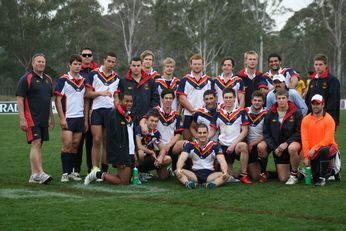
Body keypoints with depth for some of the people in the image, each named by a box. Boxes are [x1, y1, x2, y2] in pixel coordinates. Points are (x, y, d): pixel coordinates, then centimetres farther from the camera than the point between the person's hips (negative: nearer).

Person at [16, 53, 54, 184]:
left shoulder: (48, 79, 15)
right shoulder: (26, 79, -6)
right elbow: (20, 99, -10)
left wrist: (51, 117, 20)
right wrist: (22, 119, -16)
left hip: (44, 119, 7)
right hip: (31, 118, -7)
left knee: (38, 145, 8)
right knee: (36, 144, -14)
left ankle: (34, 175, 12)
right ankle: (40, 173, -20)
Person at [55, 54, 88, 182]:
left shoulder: (83, 81, 13)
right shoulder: (63, 80, -3)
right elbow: (58, 100, -6)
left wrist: (86, 119, 11)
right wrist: (62, 118, -12)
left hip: (80, 118, 5)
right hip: (67, 118, -5)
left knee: (75, 145, 7)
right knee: (67, 144, -9)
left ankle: (74, 171, 13)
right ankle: (65, 173, -5)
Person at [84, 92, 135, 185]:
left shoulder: (129, 115, 15)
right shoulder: (114, 114, -14)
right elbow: (113, 138, -19)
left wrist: (134, 153, 14)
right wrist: (120, 159, -22)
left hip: (130, 154, 9)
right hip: (121, 154, -9)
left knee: (129, 177, 11)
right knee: (124, 182, -8)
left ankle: (100, 174, 18)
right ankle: (99, 174, 6)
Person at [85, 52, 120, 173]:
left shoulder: (116, 78, 13)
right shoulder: (94, 74, 1)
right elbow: (88, 94, -1)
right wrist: (101, 93, -17)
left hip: (110, 111, 3)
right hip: (97, 110, -3)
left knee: (107, 142, 4)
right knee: (97, 141, -8)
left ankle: (104, 171, 8)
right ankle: (94, 169, -7)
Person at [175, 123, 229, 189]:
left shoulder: (214, 146, -1)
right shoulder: (190, 145, 0)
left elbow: (222, 161, -11)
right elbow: (182, 159, -13)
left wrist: (225, 171, -34)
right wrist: (178, 169, -36)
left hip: (210, 173, 0)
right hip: (195, 173, 0)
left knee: (225, 175, -29)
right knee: (177, 172, -26)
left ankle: (214, 183, -56)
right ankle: (187, 183, -54)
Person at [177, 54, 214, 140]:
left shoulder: (209, 80, 13)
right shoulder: (185, 80, 5)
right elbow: (181, 98, -3)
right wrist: (193, 110, -12)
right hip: (188, 115, -2)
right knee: (187, 138, -1)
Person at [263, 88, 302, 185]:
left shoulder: (296, 113, -6)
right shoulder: (270, 114, 2)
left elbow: (299, 132, -8)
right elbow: (266, 133, 3)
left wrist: (287, 143, -20)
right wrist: (274, 148, -8)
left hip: (293, 142, -3)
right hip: (278, 149, 3)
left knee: (292, 148, -41)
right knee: (283, 178, -3)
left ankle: (294, 175, -18)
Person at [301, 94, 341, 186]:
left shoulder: (329, 119, -11)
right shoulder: (306, 120, -1)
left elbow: (328, 139, -18)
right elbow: (304, 139, -6)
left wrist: (314, 148, -28)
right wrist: (306, 156, -13)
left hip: (328, 148, -4)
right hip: (313, 154, 4)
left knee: (323, 151, -40)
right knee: (315, 178, -1)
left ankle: (323, 177, -21)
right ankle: (333, 171, 32)